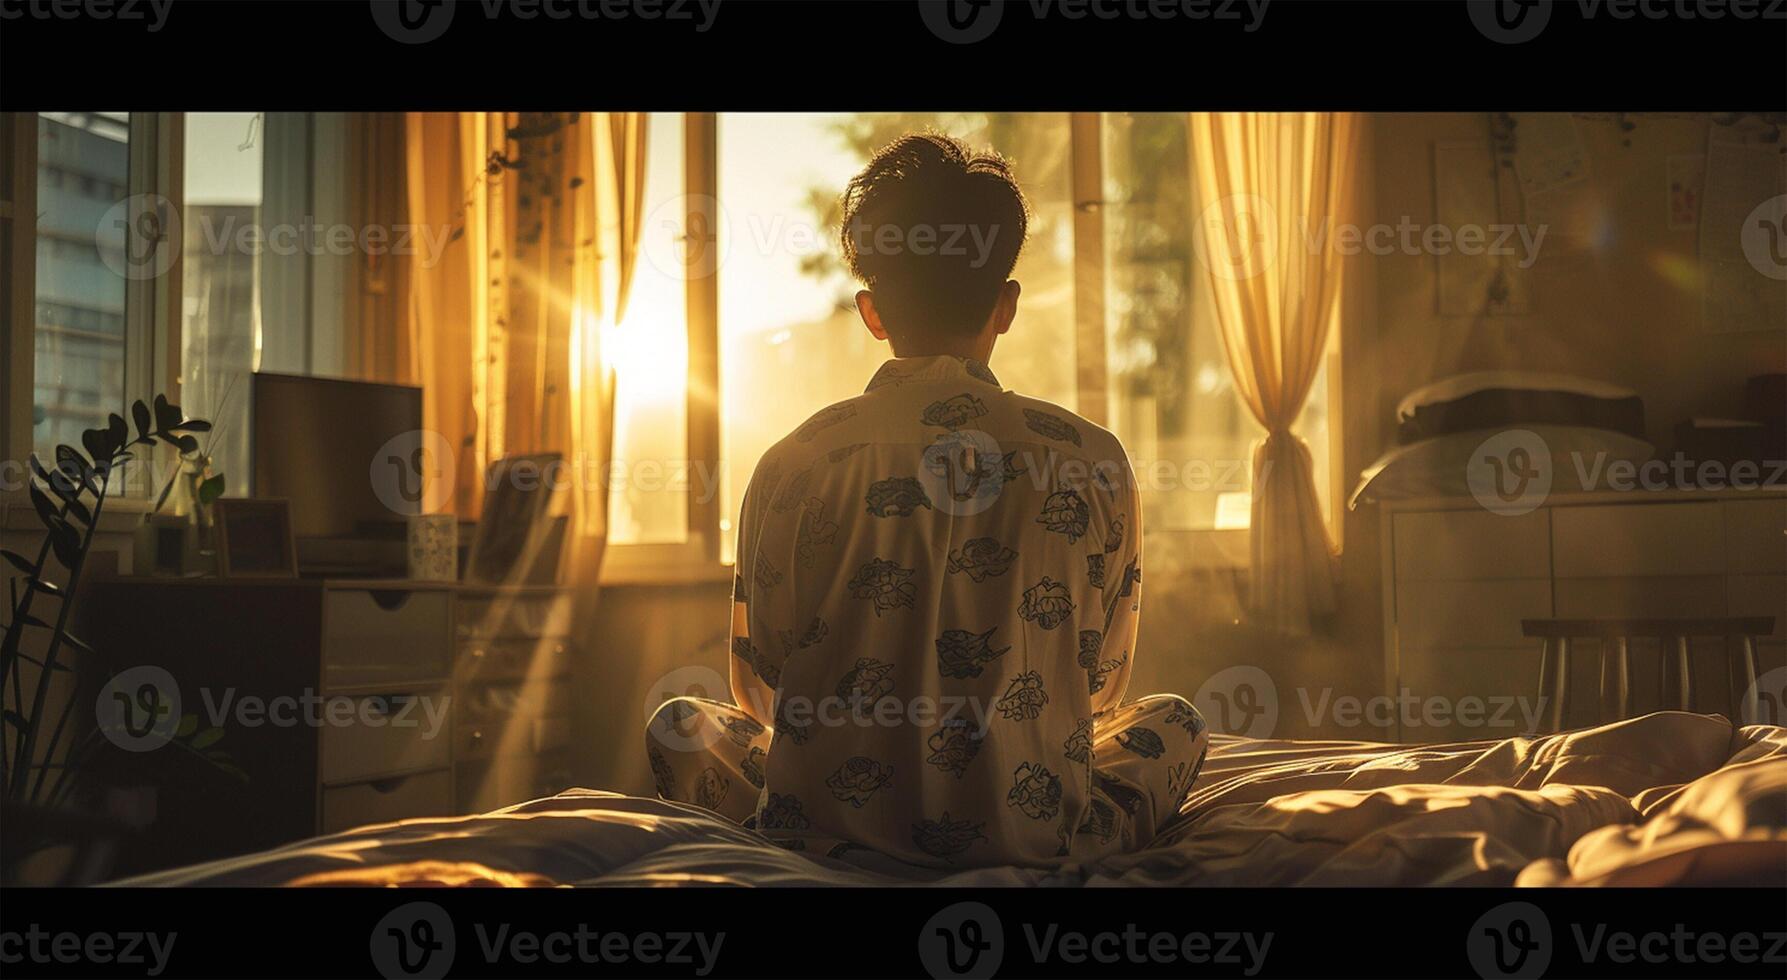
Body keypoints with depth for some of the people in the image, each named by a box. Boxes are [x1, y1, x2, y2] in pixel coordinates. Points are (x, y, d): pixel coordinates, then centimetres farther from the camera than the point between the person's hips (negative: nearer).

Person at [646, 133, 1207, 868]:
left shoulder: (792, 467, -8)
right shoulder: (1091, 461, -8)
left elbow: (759, 691, 5)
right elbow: (1101, 685, 6)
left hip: (828, 831, 0)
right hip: (1034, 840, 0)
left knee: (679, 722, 28)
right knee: (1173, 721, 28)